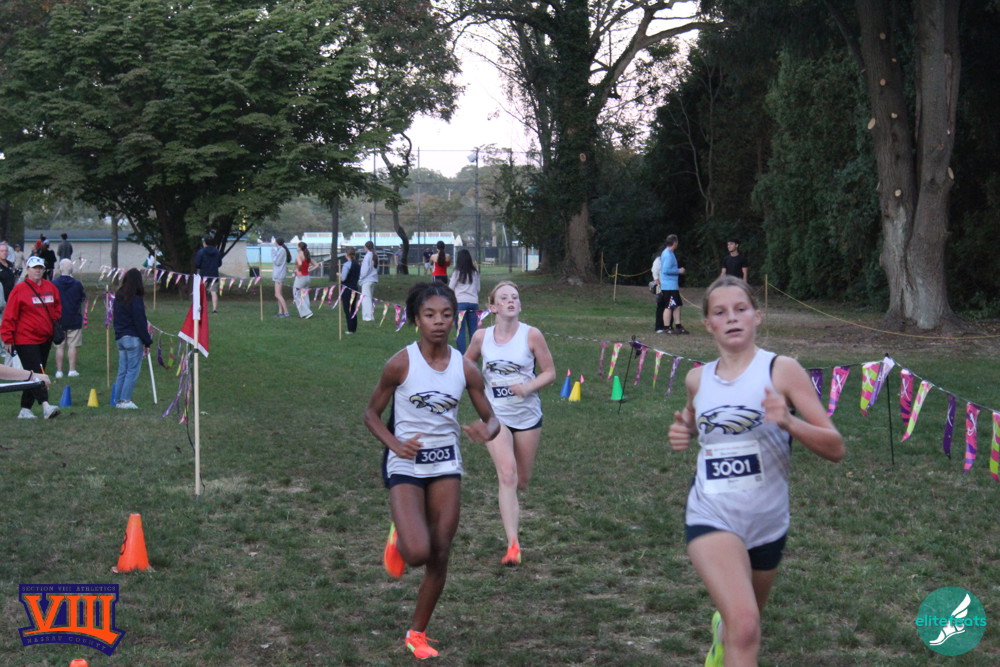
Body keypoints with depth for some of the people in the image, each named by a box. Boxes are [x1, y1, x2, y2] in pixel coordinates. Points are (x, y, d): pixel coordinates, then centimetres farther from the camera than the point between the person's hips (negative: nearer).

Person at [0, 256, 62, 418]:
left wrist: (57, 328, 10)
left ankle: (25, 409, 17)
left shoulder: (51, 288, 9)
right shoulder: (19, 289, -8)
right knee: (35, 373, -14)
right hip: (26, 340, -6)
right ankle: (45, 406, -24)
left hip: (45, 340, 7)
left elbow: (57, 308, 22)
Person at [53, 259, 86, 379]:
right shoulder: (77, 284, -8)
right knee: (73, 346, 5)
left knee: (59, 347, 7)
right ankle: (72, 370, 4)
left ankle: (59, 371, 7)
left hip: (58, 320, 1)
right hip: (74, 320, -1)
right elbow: (84, 299, 4)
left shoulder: (53, 284, -7)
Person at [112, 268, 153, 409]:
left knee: (122, 370, 12)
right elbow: (140, 322, -13)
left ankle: (118, 399, 12)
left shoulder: (118, 297, 9)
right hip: (133, 338, -7)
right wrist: (147, 342, -8)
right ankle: (125, 399, -6)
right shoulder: (136, 299, -13)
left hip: (120, 338, 7)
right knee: (133, 370, -3)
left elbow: (115, 317, 14)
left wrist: (118, 333, 19)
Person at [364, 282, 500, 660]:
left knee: (440, 557, 5)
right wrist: (395, 444, -19)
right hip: (406, 466, -3)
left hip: (446, 465, 4)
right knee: (417, 553, -19)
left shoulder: (465, 369, -3)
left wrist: (487, 431, -19)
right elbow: (371, 413, -2)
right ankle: (399, 538, 19)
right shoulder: (401, 364, -12)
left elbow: (491, 418, 5)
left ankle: (417, 634, 24)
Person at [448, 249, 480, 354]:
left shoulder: (457, 272, -4)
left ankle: (461, 354, -4)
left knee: (461, 330, -1)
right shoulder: (475, 272, 6)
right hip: (474, 302, 3)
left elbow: (451, 288, 2)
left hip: (460, 302, -3)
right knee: (473, 330, 7)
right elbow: (478, 289, 14)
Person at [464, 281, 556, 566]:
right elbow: (466, 363, 16)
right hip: (495, 416, -1)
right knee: (507, 475, -17)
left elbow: (549, 372, -3)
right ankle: (513, 545, -19)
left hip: (528, 416, 1)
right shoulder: (482, 336, -2)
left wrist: (528, 387, -20)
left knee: (521, 481, 12)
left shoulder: (531, 335, -8)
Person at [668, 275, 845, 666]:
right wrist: (682, 432, 4)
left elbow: (835, 448, -11)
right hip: (711, 517, -1)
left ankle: (723, 626, 60)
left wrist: (789, 422, -28)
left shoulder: (782, 370, -8)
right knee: (744, 626, -25)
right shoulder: (698, 379, 2)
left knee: (745, 619, 25)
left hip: (768, 523, 1)